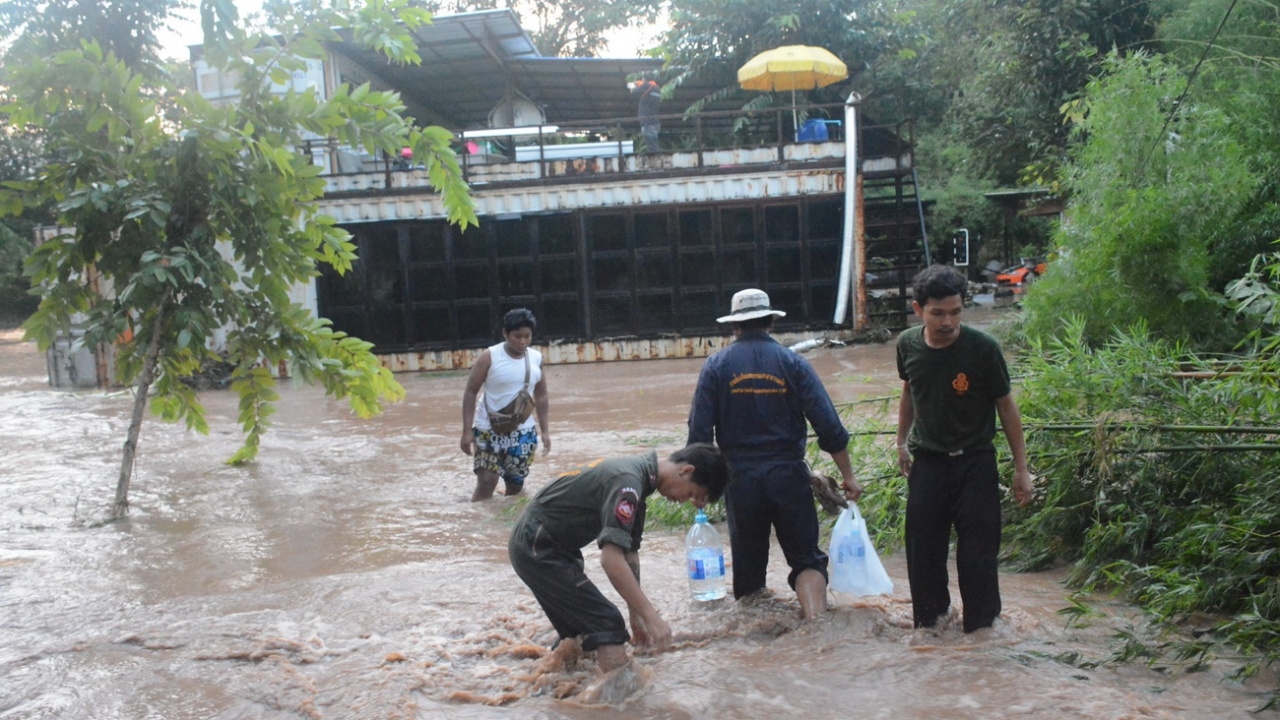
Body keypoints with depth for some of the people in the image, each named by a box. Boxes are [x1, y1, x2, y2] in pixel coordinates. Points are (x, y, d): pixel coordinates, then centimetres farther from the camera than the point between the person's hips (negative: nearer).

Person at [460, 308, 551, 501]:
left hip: (523, 432, 4)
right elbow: (470, 393, -8)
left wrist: (545, 430, 7)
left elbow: (541, 397, 12)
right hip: (489, 430, -4)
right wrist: (467, 431, -14)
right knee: (486, 482, -11)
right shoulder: (490, 357, -11)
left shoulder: (536, 358, 1)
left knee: (516, 485, 9)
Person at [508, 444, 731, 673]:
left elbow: (629, 552, 13)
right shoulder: (627, 481, -24)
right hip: (537, 548, -10)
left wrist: (636, 616, 15)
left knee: (580, 627, 20)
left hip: (534, 545, 10)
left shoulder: (637, 474, 7)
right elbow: (611, 559, -31)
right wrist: (650, 616, -29)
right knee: (607, 624, -13)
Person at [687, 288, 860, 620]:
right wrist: (847, 476, 2)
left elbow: (699, 431, -3)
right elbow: (828, 425, -4)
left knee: (747, 560, 14)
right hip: (788, 476, -1)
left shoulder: (716, 365, 0)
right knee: (807, 558, 3)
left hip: (740, 479, 1)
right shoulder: (793, 363, 0)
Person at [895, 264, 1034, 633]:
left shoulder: (983, 348, -17)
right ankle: (929, 614, 27)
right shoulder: (908, 344, -6)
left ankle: (981, 624, 13)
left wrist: (1021, 468, -6)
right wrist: (902, 442, 17)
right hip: (926, 461, 3)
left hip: (974, 463, -3)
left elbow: (1006, 406, -8)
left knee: (978, 548, -2)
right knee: (923, 545, 8)